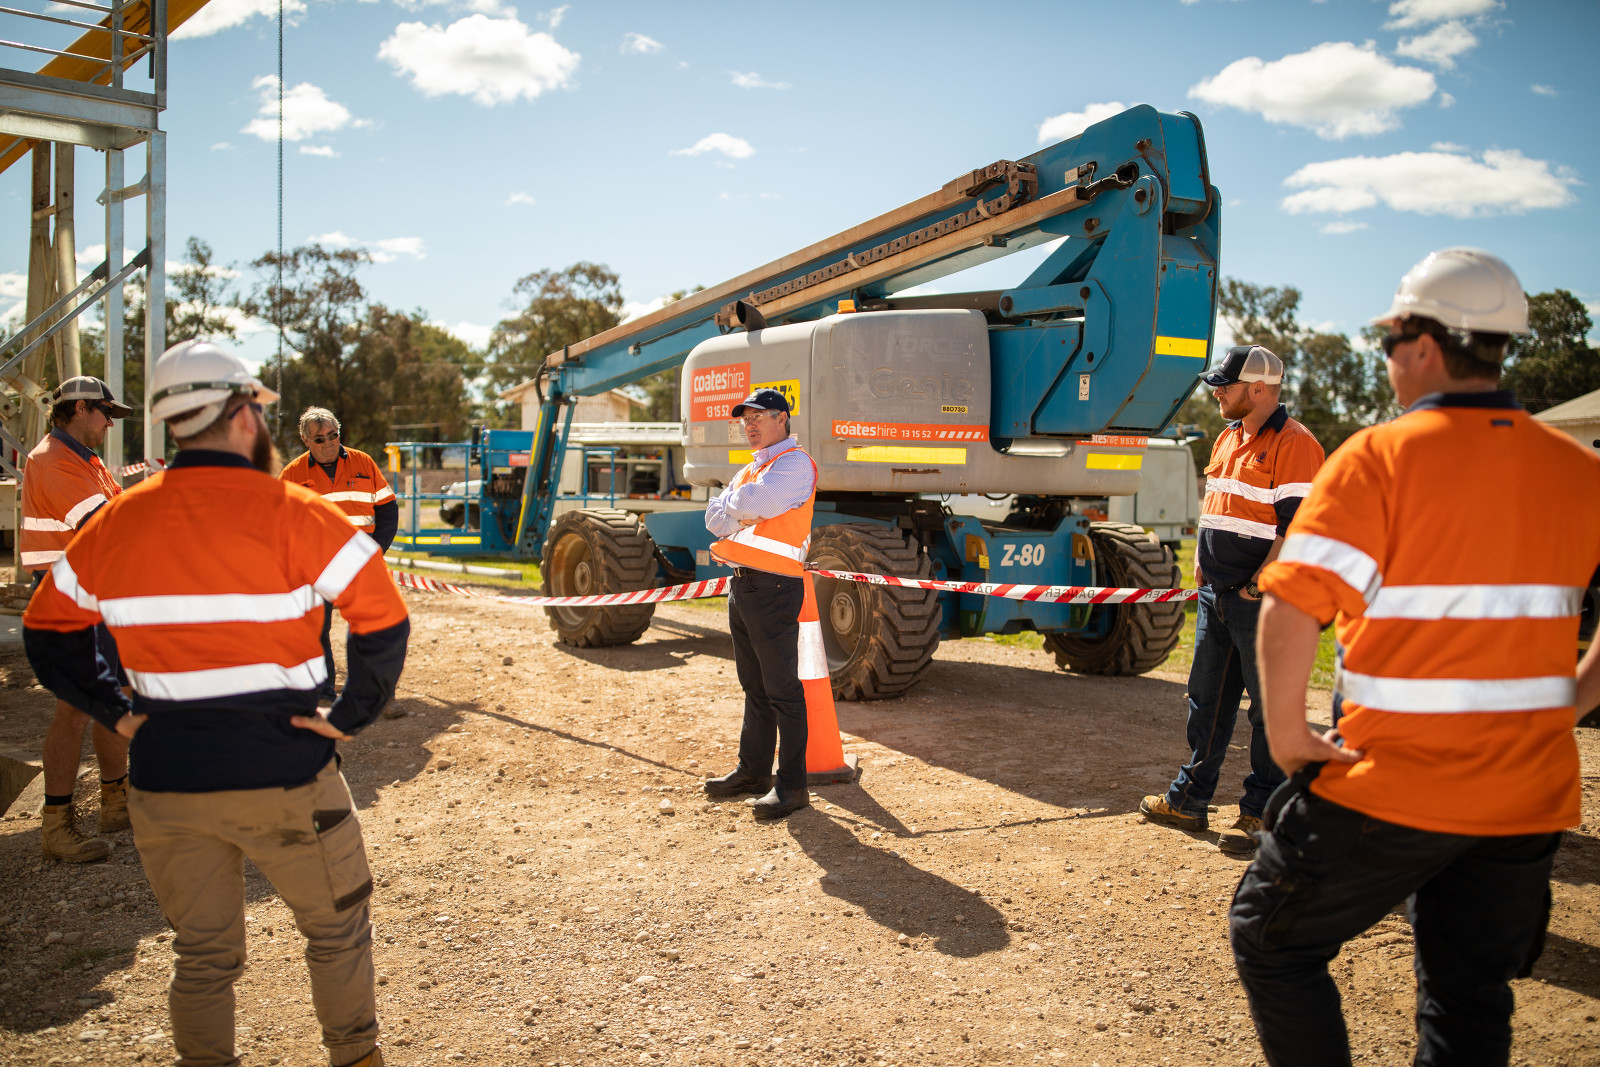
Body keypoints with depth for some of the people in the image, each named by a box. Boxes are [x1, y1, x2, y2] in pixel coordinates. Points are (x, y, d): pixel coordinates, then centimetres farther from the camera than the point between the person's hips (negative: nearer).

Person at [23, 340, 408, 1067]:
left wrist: (117, 713, 9)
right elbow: (385, 623, -18)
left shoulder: (115, 523, 2)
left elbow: (46, 633, 12)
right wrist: (349, 718, -9)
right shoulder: (294, 516, -13)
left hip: (165, 782, 4)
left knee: (203, 954, 20)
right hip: (284, 776, -4)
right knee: (337, 929, 18)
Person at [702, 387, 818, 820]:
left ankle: (792, 784, 0)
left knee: (782, 690, -6)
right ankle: (753, 771, 27)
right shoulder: (750, 469, 21)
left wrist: (734, 505, -2)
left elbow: (756, 502, -24)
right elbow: (715, 517, 11)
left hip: (774, 588, -9)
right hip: (742, 584, 9)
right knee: (755, 687, 17)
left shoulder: (795, 463, -8)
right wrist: (740, 515, -10)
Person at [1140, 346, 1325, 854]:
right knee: (1206, 699, 15)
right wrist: (1201, 563, 12)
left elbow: (1297, 528, -19)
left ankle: (1261, 814, 12)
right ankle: (1189, 799, 25)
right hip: (1216, 596, 9)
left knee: (1269, 708, 2)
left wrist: (1256, 585, -17)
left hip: (1263, 600, -9)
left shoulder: (1293, 444, -13)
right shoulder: (1228, 438, 15)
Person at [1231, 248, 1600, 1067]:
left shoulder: (1380, 456, -13)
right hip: (1528, 796, 6)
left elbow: (1289, 610, -23)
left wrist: (1286, 736, -12)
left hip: (1391, 787, -6)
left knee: (1272, 940, 14)